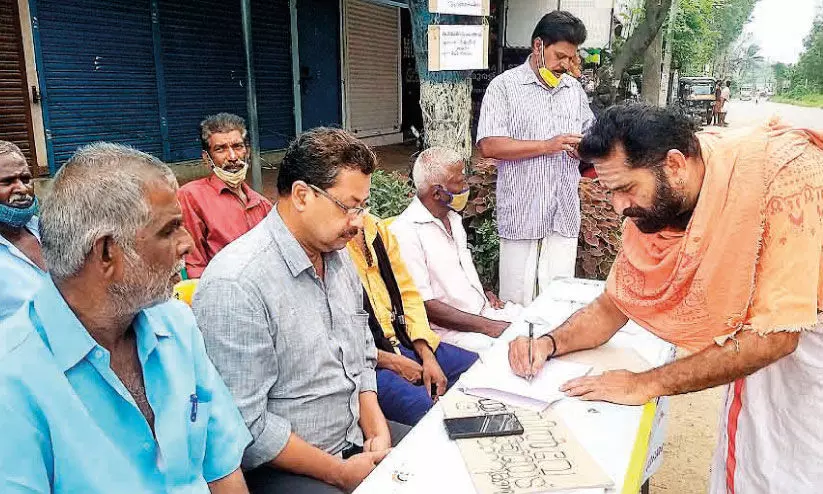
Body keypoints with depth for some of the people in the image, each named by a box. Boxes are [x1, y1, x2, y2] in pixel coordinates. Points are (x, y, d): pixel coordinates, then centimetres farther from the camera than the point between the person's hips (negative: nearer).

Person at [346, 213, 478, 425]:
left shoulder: (377, 228, 12)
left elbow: (408, 295, 11)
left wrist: (427, 356, 0)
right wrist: (392, 362, -13)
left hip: (402, 341, 8)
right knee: (426, 409, -31)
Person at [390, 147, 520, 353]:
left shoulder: (453, 217, 13)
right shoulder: (405, 232, -16)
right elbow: (424, 306, -19)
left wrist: (483, 292, 8)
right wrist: (488, 327, -19)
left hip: (484, 309, 9)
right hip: (447, 328, -9)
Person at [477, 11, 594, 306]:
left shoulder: (574, 88, 14)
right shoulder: (504, 86, -3)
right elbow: (489, 145, -13)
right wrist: (547, 145, -18)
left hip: (565, 213, 5)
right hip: (521, 212, -4)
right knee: (517, 300, 2)